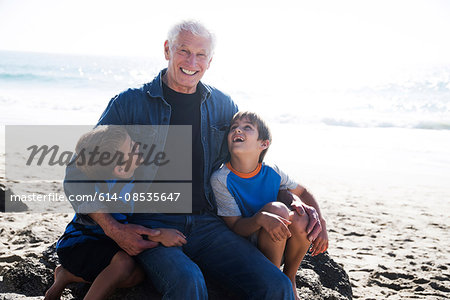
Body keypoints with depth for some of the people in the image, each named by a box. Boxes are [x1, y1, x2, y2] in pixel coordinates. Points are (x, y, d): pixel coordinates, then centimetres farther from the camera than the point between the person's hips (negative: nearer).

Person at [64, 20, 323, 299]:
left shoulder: (223, 106, 12)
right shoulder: (130, 103, 2)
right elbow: (79, 173, 3)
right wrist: (114, 230, -10)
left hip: (206, 224, 3)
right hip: (151, 226, -2)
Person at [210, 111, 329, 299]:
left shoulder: (271, 173, -7)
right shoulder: (221, 179, -17)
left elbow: (302, 192, 9)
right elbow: (236, 228, -18)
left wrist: (321, 224, -7)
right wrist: (260, 218, -40)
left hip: (279, 244, 4)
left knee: (301, 218, -26)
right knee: (277, 209, -28)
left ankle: (290, 277, 2)